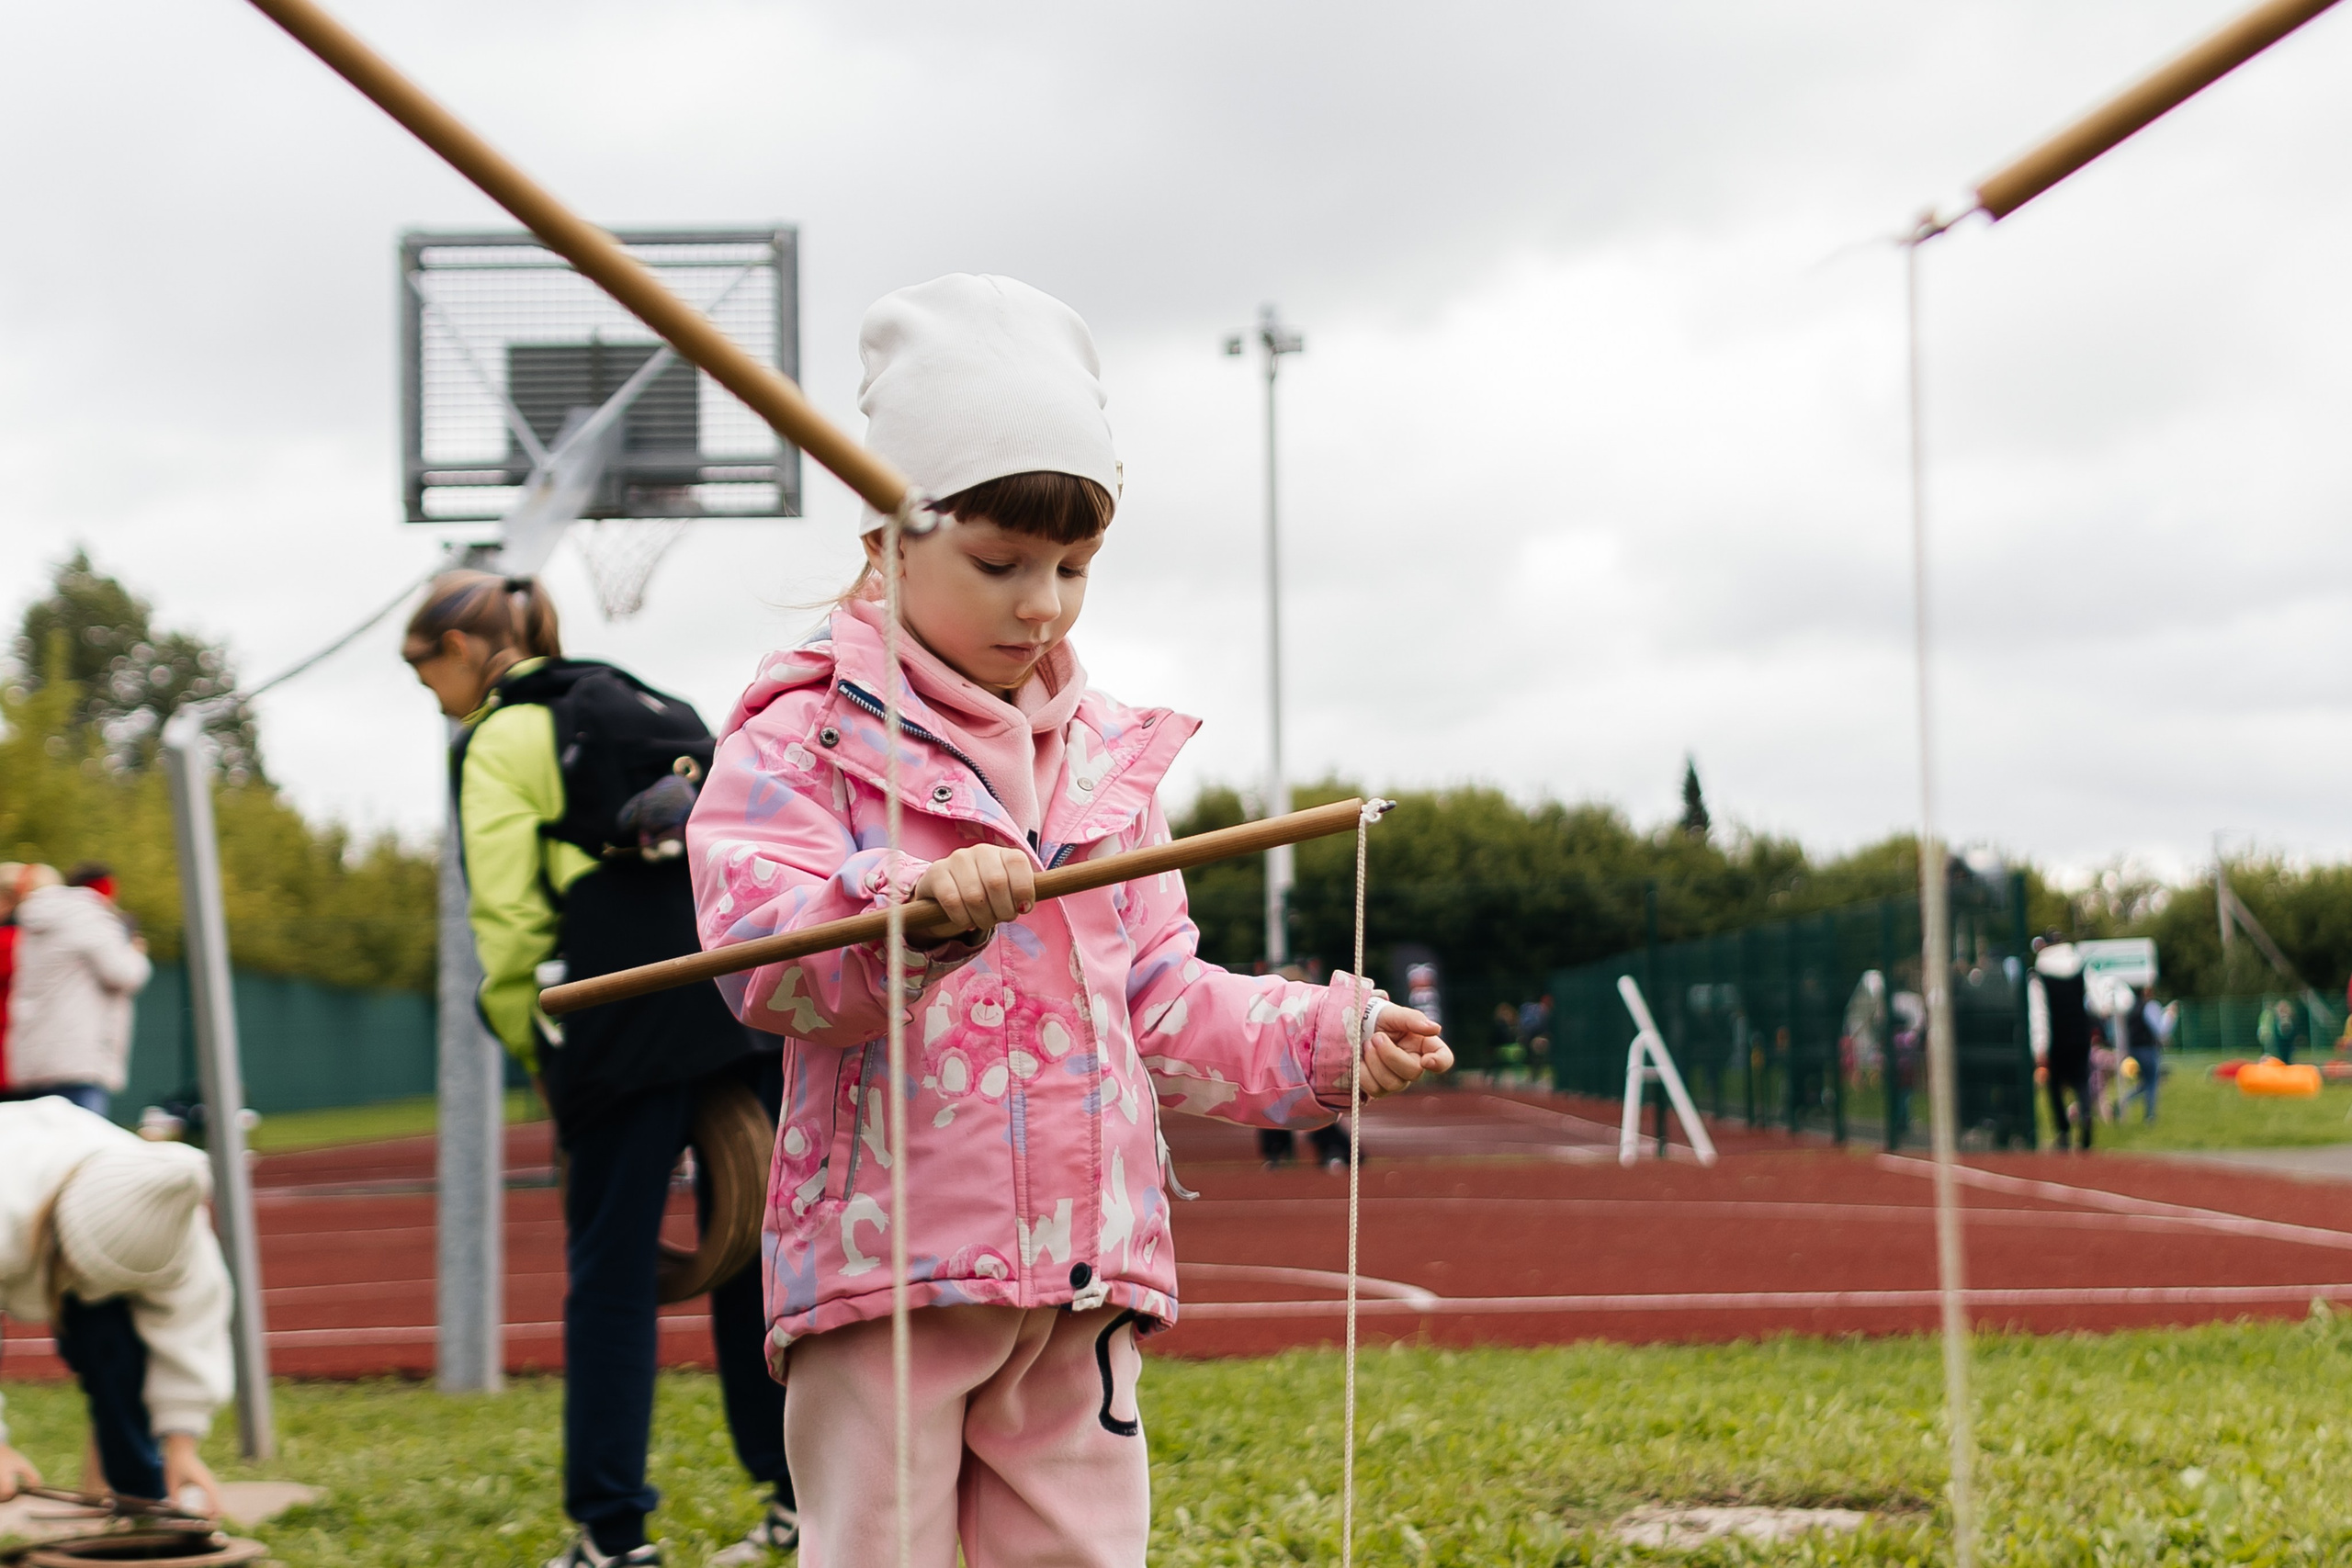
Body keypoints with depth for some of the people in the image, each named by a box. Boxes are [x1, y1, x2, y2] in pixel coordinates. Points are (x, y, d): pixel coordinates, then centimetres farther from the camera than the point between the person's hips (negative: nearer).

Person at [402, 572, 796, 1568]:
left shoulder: (498, 744, 4)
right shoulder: (653, 705, 24)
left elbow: (508, 917, -3)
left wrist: (536, 1058, 6)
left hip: (626, 1025, -6)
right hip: (751, 991, 6)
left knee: (610, 1273, 1)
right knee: (751, 1253, 12)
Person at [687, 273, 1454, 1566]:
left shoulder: (1109, 757, 16)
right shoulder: (805, 733, -2)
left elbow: (1162, 1002, 18)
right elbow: (762, 951, -17)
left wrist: (1325, 1041, 3)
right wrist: (913, 907, -35)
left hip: (1083, 1264, 5)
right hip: (884, 1258, -5)